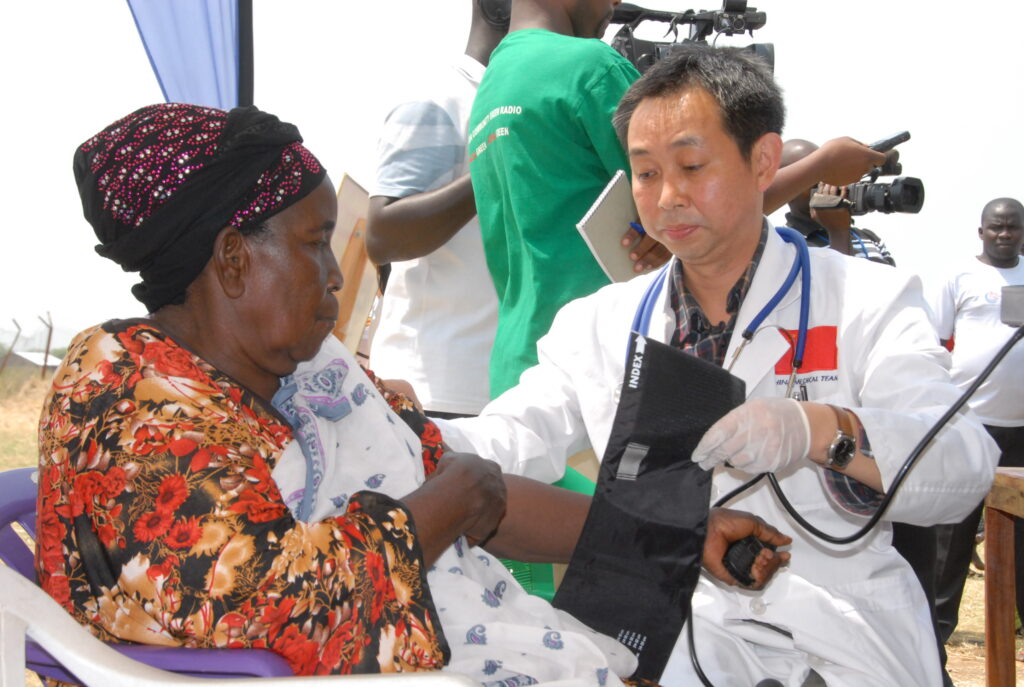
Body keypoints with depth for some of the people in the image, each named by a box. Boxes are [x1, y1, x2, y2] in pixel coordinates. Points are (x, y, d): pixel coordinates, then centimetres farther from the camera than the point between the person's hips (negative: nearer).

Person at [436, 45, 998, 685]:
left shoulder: (867, 299, 6)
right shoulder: (598, 322, 18)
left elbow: (966, 467, -7)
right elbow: (509, 444, 10)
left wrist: (822, 431, -26)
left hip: (837, 635, -2)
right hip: (664, 629, 2)